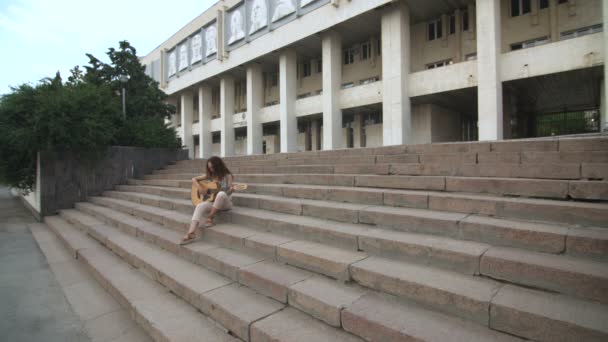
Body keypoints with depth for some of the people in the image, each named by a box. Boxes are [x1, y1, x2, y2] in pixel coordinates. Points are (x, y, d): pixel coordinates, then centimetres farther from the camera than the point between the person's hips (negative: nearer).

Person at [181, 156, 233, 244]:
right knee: (200, 206, -26)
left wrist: (230, 189, -32)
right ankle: (191, 232, -34)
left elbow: (229, 191, -9)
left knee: (221, 194, -38)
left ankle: (210, 217, -21)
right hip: (213, 201, 4)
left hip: (225, 203, -4)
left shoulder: (227, 176, -4)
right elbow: (194, 179, 12)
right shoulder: (210, 175, 9)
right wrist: (200, 188, -5)